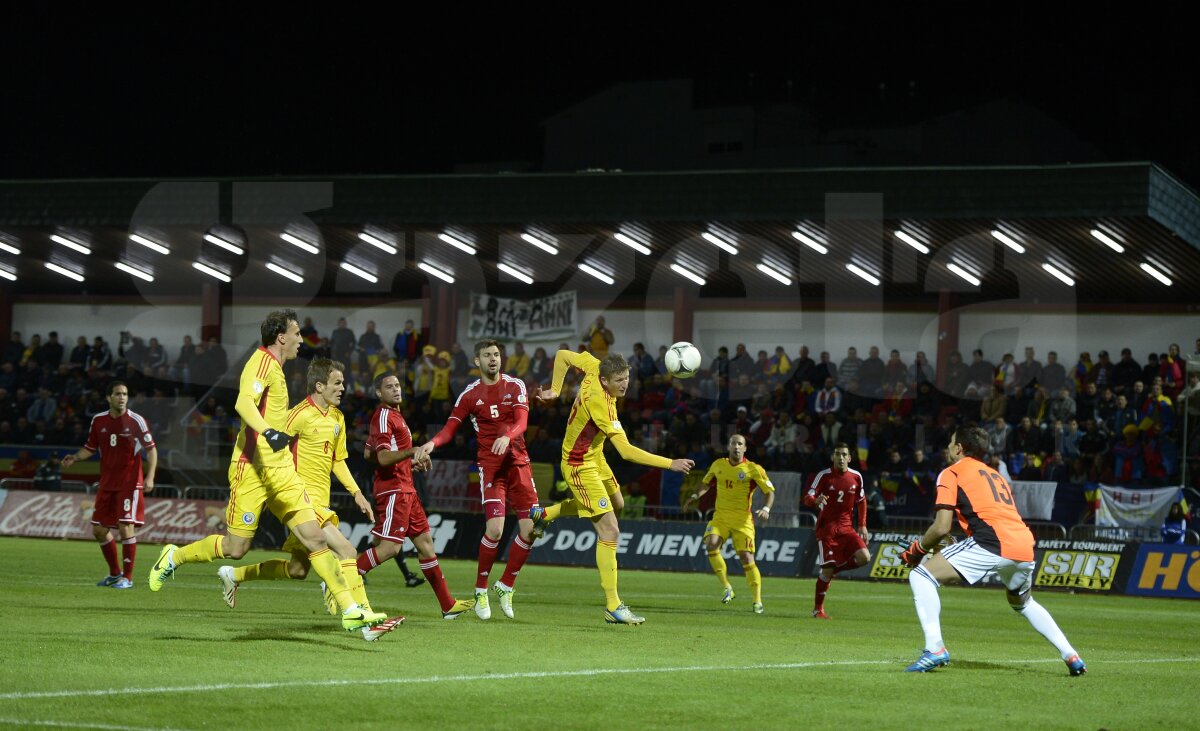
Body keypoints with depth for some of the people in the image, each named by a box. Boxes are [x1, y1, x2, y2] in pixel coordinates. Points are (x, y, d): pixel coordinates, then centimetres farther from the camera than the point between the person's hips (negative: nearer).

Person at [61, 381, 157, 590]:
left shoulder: (136, 421, -9)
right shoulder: (98, 420, 3)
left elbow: (151, 449, -6)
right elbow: (90, 448, 14)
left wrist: (150, 477, -16)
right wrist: (75, 457, -6)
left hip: (129, 483, -5)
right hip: (107, 484, 5)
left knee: (126, 527, -13)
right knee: (99, 530, 6)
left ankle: (127, 578, -3)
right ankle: (115, 573, 23)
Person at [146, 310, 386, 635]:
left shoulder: (275, 366, 18)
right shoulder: (263, 362, -11)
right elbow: (244, 403, -30)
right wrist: (268, 431, -46)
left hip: (280, 469, 9)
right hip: (253, 468, -9)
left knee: (315, 538, -3)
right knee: (235, 548, -2)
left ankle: (350, 610, -9)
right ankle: (175, 556, 23)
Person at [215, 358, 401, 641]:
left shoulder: (337, 417, 14)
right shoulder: (301, 414, -13)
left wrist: (357, 493, 16)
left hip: (321, 500, 9)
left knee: (298, 569, 15)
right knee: (346, 551, -19)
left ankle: (233, 575, 33)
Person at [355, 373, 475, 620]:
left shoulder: (393, 415, 19)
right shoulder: (383, 417, -12)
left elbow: (368, 454, 26)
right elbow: (383, 458, -23)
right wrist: (411, 452, -37)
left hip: (405, 490, 10)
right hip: (393, 490, -10)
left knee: (424, 541, 10)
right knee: (390, 546, -18)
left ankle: (448, 605, 12)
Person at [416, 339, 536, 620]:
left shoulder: (515, 386, 5)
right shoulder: (470, 394, 4)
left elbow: (522, 421, -8)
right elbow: (450, 428, 3)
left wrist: (507, 436, -30)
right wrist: (432, 443, -18)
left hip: (518, 462, 2)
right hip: (490, 464, -2)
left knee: (530, 529, -5)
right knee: (494, 527, -19)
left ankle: (506, 586, 14)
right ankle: (481, 591, -3)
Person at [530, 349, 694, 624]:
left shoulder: (594, 367, -13)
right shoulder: (601, 404, -35)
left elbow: (563, 356, 4)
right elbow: (626, 451, -36)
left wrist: (554, 390, 11)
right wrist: (670, 464, -38)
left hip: (594, 457, 10)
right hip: (580, 466, -10)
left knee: (616, 502, 31)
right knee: (609, 531, -13)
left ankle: (544, 513, 39)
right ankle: (613, 607, -12)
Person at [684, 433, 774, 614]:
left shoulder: (753, 469, -3)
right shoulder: (718, 465, 8)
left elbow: (770, 491, 0)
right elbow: (706, 483, 24)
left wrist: (766, 509, -18)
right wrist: (696, 496, 5)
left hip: (743, 519, -3)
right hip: (721, 516, 3)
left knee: (747, 558, -9)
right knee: (711, 545, -23)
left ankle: (757, 601, 1)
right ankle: (727, 588, -10)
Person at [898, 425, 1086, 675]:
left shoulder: (952, 473, 11)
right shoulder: (995, 475, 32)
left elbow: (942, 527, 0)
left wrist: (917, 549, 18)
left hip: (992, 542, -8)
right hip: (1025, 546, 8)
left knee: (921, 575, -1)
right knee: (1022, 603, 34)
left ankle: (935, 649, -15)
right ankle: (1071, 657, 24)